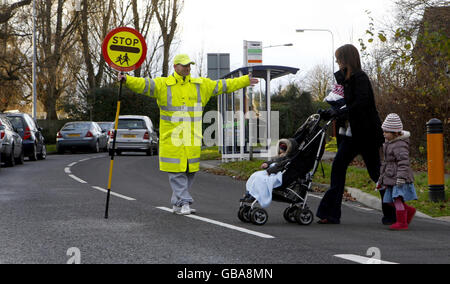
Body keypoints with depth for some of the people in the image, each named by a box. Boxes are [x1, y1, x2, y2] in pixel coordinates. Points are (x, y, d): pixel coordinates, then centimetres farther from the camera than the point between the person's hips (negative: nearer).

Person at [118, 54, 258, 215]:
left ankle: (177, 203, 19)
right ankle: (184, 202, -2)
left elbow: (223, 86, 19)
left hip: (192, 138, 4)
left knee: (190, 171, 8)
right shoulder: (162, 84, 0)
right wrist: (127, 80, -29)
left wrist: (246, 81, 22)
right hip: (171, 137, -4)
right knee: (176, 171, -6)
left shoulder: (201, 85, 12)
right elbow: (143, 85, -12)